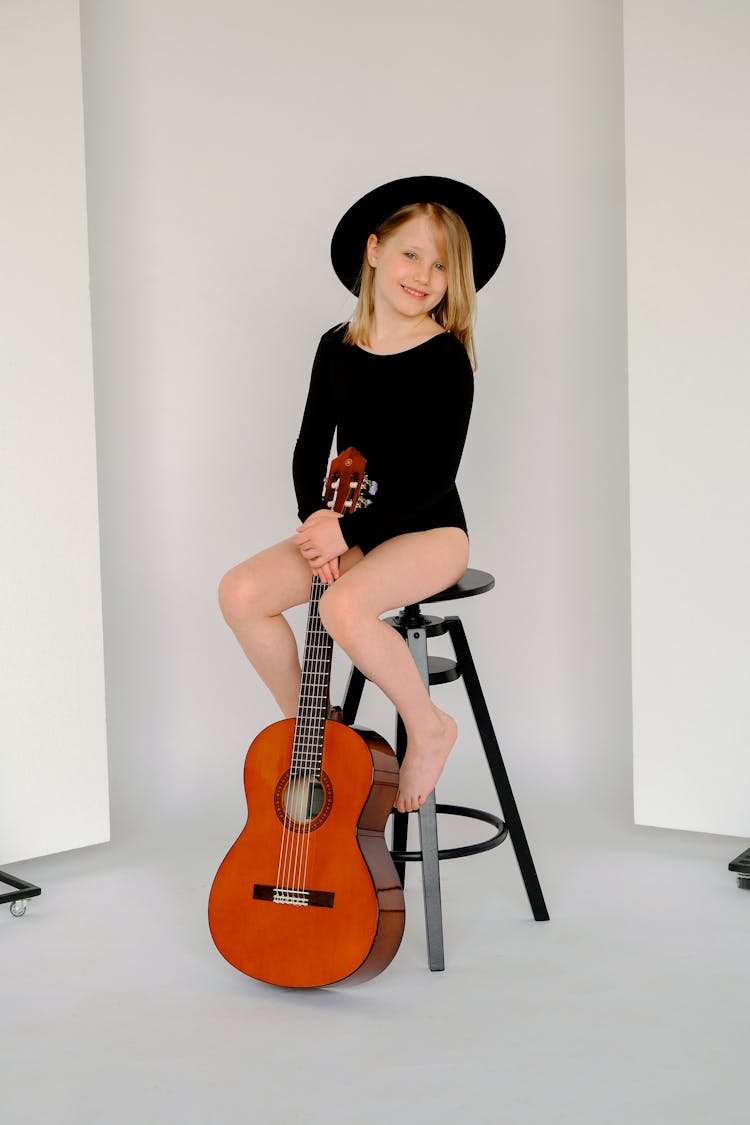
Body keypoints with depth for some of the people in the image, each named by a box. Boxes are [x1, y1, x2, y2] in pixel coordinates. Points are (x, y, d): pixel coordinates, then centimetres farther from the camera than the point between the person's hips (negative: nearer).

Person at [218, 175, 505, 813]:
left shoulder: (446, 357, -10)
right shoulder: (338, 348, 6)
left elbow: (435, 471, -16)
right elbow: (311, 449, 9)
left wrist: (349, 530, -22)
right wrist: (316, 519, -10)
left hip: (429, 529, -6)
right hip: (344, 528, 6)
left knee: (345, 606, -34)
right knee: (241, 592, -14)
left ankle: (429, 726, -8)